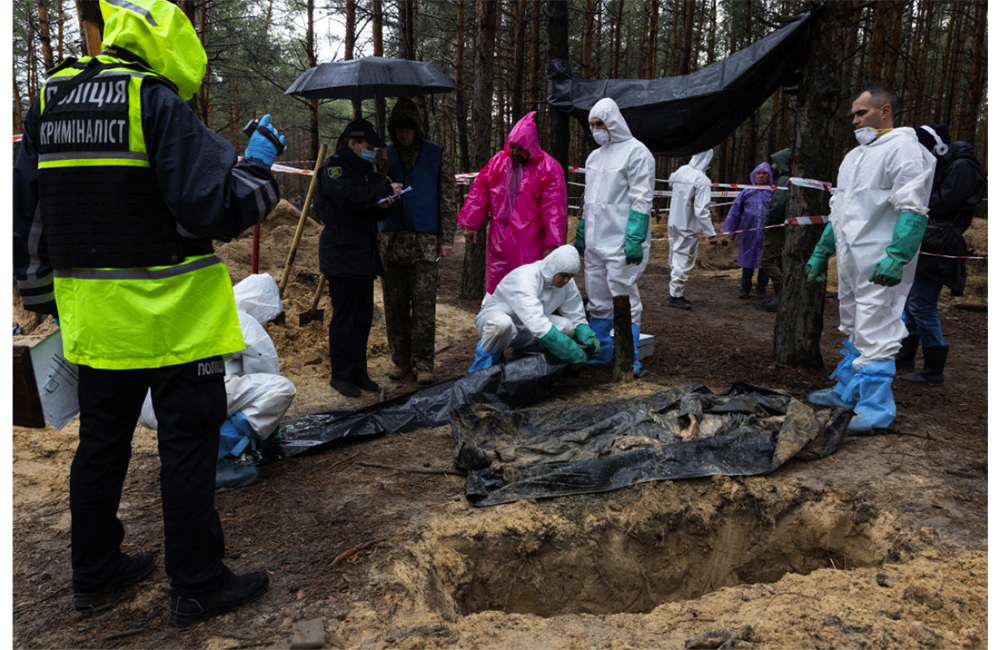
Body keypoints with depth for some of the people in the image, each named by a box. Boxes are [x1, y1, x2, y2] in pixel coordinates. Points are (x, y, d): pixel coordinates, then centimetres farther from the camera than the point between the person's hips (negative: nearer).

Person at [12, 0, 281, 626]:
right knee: (189, 441, 3)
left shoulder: (50, 100, 11)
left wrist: (44, 294, 23)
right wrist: (257, 164, -3)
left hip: (91, 316, 7)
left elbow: (26, 210, 15)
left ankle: (94, 573, 32)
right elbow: (212, 205, -19)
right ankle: (197, 585, 14)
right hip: (171, 315, -7)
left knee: (102, 439, 18)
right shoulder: (159, 103, -12)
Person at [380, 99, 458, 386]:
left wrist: (447, 238, -4)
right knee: (395, 305, 6)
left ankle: (424, 363, 4)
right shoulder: (386, 155, 11)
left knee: (423, 307, -4)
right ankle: (401, 359, 18)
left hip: (425, 242, -3)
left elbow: (448, 198, 3)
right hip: (391, 241, 3)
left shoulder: (437, 154, 4)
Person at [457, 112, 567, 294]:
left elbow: (554, 209, -10)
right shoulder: (498, 161, 8)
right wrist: (471, 224, 5)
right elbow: (479, 193, 10)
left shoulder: (548, 168, -6)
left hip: (530, 246, -4)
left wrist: (551, 245, -13)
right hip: (499, 244, 5)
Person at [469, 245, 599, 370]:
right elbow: (538, 326, -42)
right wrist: (572, 352, -41)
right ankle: (486, 356, -11)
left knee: (567, 326, -16)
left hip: (523, 332, 7)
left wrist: (588, 338, -20)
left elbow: (577, 318, 2)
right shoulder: (525, 277, -32)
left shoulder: (567, 282, -9)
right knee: (501, 323, -42)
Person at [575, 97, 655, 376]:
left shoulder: (635, 152, -7)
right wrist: (581, 232, 19)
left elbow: (642, 200, -12)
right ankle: (601, 353, 22)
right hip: (595, 242, 8)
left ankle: (630, 361, 6)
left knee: (624, 300, -4)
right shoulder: (594, 156, 17)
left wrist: (635, 239, -18)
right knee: (597, 300, 11)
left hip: (621, 244, -7)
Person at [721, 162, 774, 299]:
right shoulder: (746, 192, 4)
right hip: (748, 232, 1)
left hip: (767, 234, -1)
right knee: (747, 258, 9)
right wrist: (731, 230, 10)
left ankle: (761, 288, 23)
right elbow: (735, 210, 9)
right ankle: (745, 287, 22)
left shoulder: (773, 192, 2)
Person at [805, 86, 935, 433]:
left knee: (875, 334, -7)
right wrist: (821, 252, 22)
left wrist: (897, 256, -29)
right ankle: (848, 391, 29)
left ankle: (876, 407, 1)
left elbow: (913, 210, -20)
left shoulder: (903, 149, -10)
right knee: (853, 331, 18)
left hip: (880, 264, -9)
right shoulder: (854, 155, 19)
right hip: (850, 260, 9)